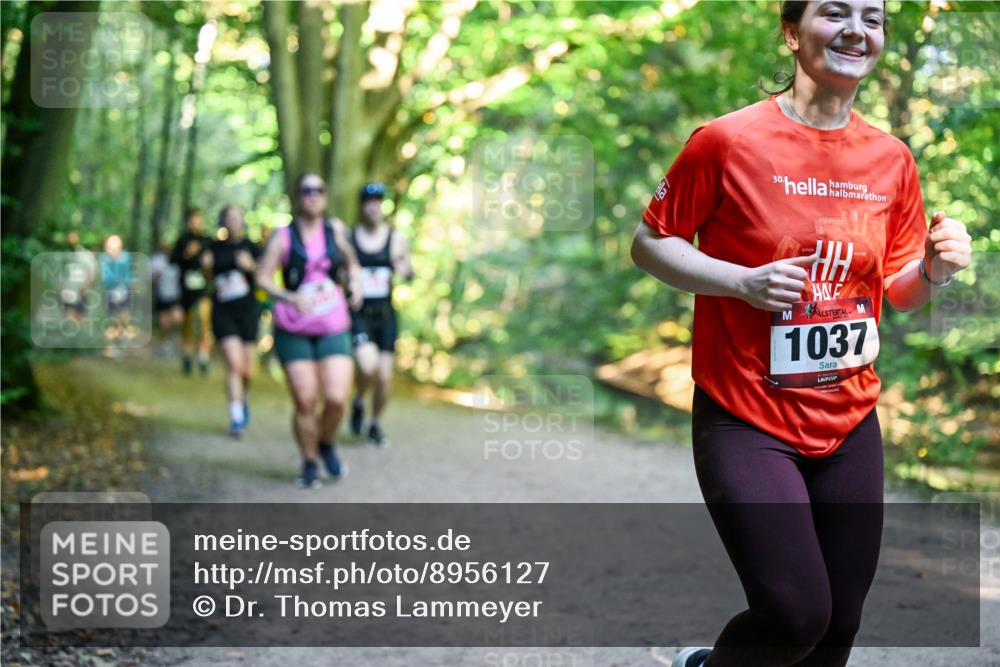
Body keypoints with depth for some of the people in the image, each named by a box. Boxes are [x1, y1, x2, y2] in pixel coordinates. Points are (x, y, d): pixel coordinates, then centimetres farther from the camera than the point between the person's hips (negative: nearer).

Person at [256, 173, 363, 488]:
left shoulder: (335, 229, 7)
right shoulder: (284, 236, -2)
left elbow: (350, 262, 23)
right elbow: (263, 276, -7)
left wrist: (355, 281, 3)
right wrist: (289, 297, -23)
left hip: (333, 329, 2)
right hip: (293, 331, -2)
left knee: (336, 399, -12)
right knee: (305, 403, -4)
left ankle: (326, 444, 19)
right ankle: (309, 463, 17)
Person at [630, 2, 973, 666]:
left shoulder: (892, 159, 4)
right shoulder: (728, 140, -10)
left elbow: (897, 290, 14)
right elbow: (649, 243, -3)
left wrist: (934, 269, -9)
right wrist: (743, 281, -18)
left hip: (850, 423, 5)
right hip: (747, 422, -5)